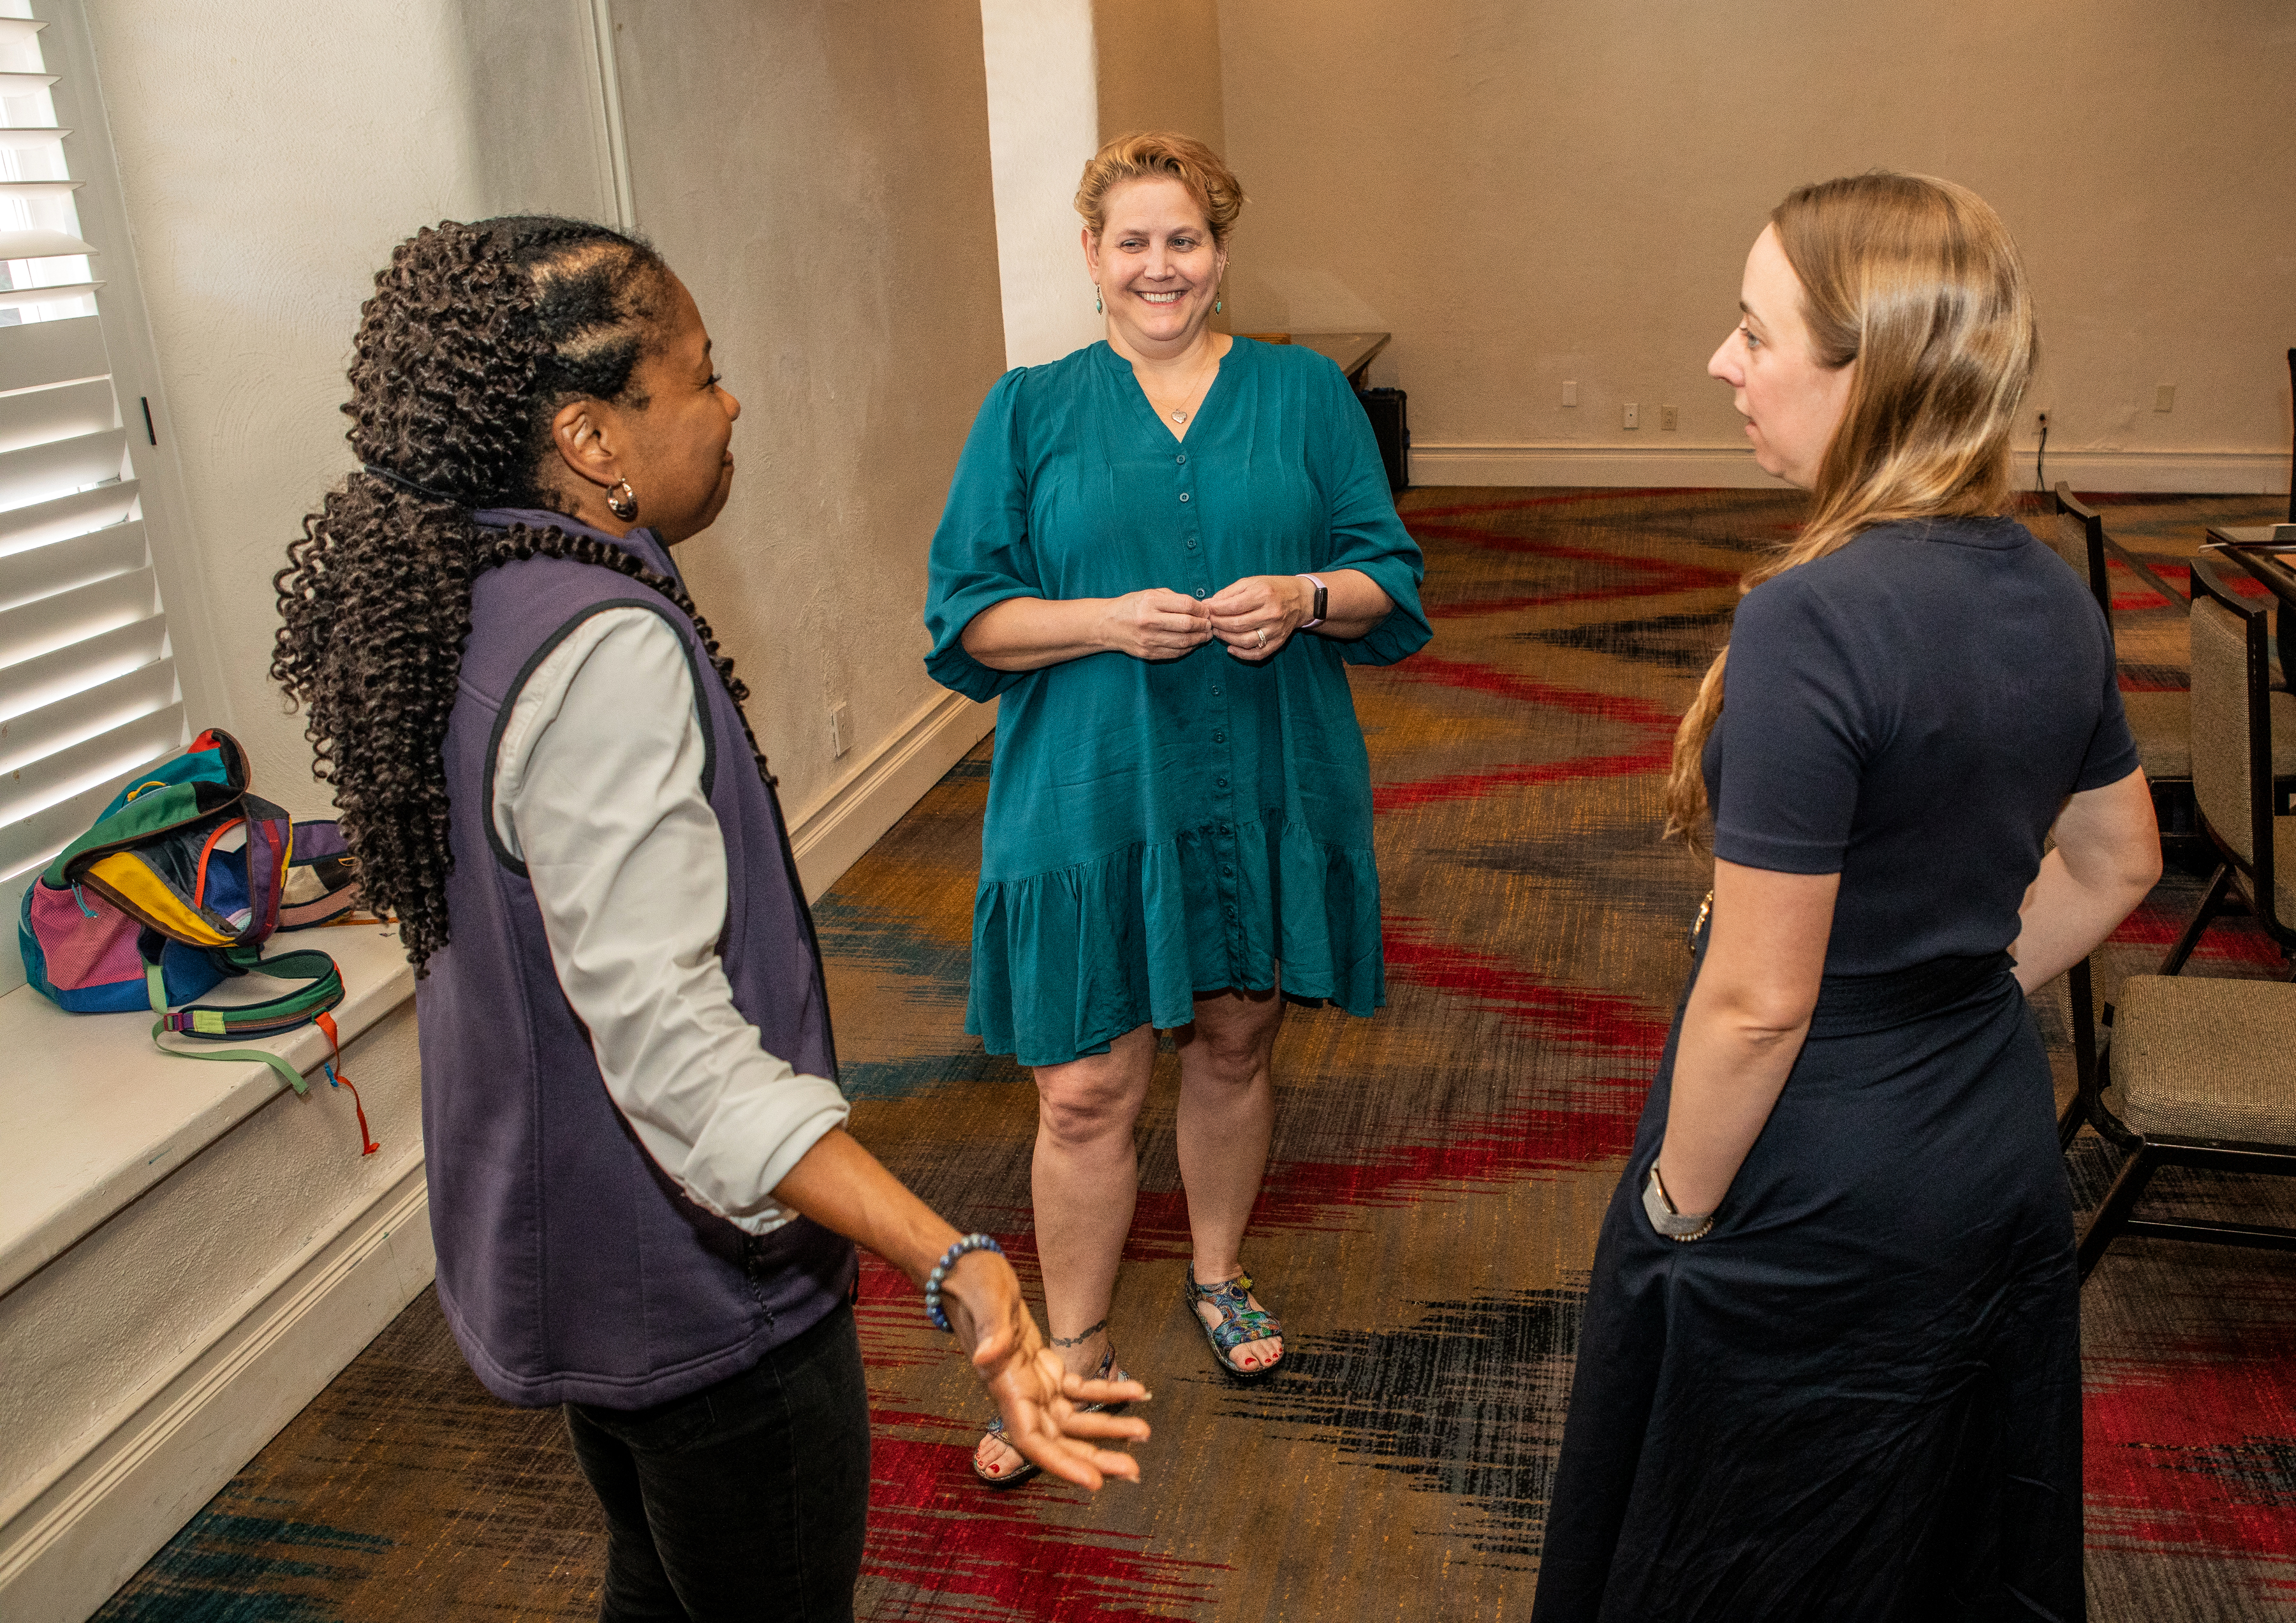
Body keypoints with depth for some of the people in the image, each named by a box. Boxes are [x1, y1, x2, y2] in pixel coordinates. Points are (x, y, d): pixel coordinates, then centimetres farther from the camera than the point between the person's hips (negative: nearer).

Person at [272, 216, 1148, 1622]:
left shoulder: (456, 599, 1)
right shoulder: (607, 650, -29)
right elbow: (666, 1036, -36)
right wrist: (953, 1268, -43)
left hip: (558, 1245, 10)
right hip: (699, 1283, -10)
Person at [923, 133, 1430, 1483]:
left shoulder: (1307, 394, 5)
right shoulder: (1029, 411, 2)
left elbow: (1392, 579, 4)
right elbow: (967, 615, -2)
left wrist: (1303, 597, -17)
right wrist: (1108, 621, -19)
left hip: (1266, 787, 2)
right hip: (1089, 798, -1)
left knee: (1236, 1043, 17)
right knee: (1086, 1091, 1)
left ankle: (1220, 1275, 42)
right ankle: (1076, 1348, 22)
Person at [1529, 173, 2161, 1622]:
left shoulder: (1812, 619, -27)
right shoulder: (2051, 593, -2)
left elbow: (1758, 999, -25)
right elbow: (2115, 866, 13)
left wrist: (1675, 1209, -12)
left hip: (1820, 1196, -7)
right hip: (2002, 1154, 8)